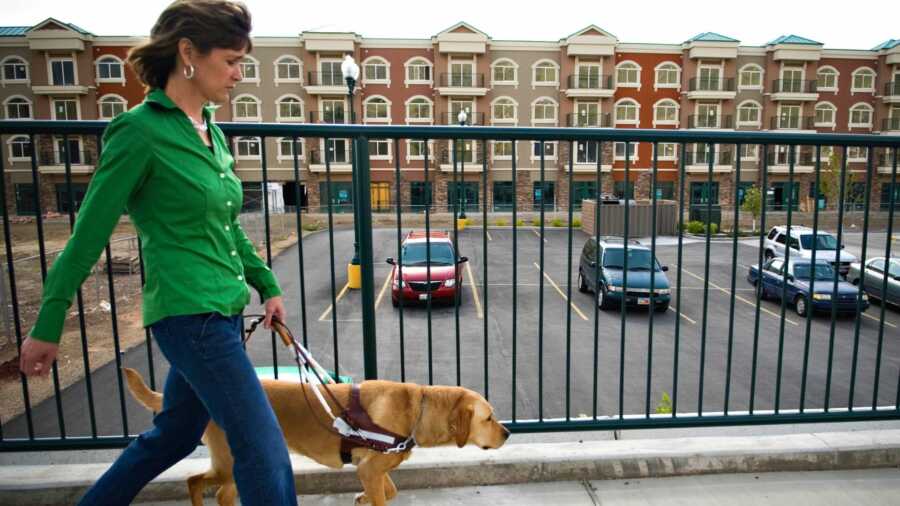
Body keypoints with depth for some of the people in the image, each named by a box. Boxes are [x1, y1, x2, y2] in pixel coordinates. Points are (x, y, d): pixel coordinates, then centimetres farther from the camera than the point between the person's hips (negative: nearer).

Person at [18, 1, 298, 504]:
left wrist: (268, 286, 15)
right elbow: (87, 237, -9)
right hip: (191, 315, -8)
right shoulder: (140, 132, -13)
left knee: (174, 435, 24)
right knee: (266, 451, -1)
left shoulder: (212, 133, 10)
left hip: (222, 312, 9)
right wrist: (47, 328, -2)